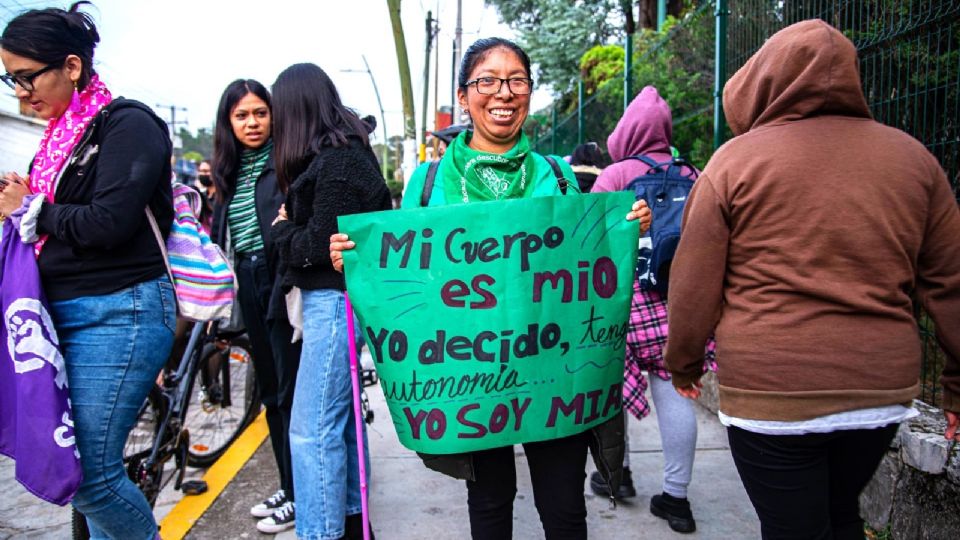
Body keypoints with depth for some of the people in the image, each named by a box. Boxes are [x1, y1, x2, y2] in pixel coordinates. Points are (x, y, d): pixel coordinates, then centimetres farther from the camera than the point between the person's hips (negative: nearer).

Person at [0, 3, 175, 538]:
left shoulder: (127, 124, -8)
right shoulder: (61, 134, 17)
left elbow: (108, 224, -19)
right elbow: (60, 221, 17)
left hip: (119, 314, -8)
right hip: (65, 313, 8)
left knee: (90, 475, -6)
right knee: (82, 466, 11)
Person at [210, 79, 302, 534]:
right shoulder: (229, 172, 15)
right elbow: (220, 235, 18)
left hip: (283, 284, -7)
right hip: (248, 287, 8)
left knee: (291, 391, -1)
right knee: (270, 391, 15)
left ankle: (301, 496, 13)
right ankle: (288, 486, 29)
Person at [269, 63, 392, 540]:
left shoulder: (336, 161, -16)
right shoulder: (346, 151, 13)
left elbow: (319, 244, -17)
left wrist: (281, 228, -1)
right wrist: (290, 227, 1)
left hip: (333, 299, -10)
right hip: (330, 298, 10)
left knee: (313, 429, -5)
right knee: (341, 415, 18)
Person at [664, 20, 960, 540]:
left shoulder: (735, 160, -7)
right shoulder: (911, 156, 4)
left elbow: (694, 283, -5)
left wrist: (683, 362, 9)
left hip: (770, 392, -4)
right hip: (883, 389, 4)